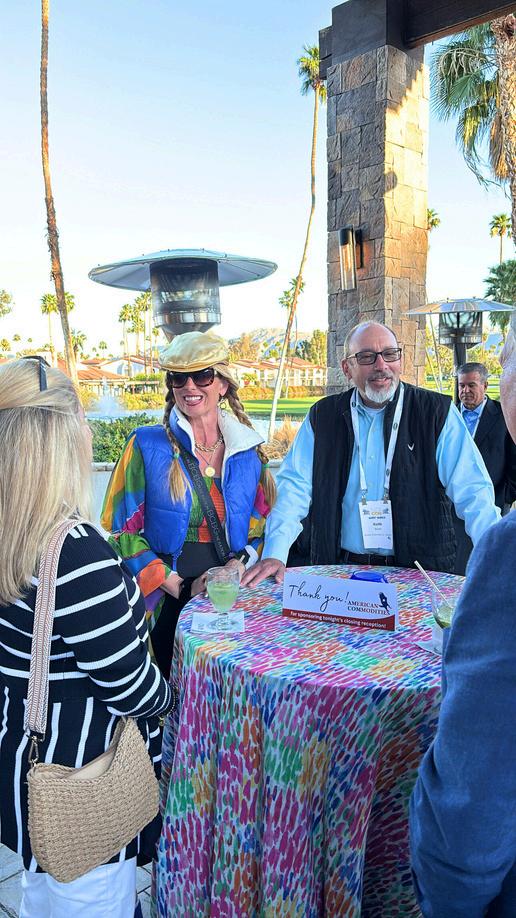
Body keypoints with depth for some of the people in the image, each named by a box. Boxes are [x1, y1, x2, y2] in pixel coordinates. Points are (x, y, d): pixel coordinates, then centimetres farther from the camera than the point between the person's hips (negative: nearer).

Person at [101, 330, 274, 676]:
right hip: (166, 605, -2)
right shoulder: (147, 444, -5)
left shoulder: (248, 448, 3)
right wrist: (180, 585, -12)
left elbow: (262, 523, 9)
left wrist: (240, 564, -10)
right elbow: (121, 529, -6)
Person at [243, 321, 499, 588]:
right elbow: (295, 486, 3)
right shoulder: (322, 416, 6)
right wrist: (275, 555, -10)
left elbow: (471, 491, -4)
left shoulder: (437, 412, 0)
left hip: (417, 574, -1)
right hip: (341, 566, 1)